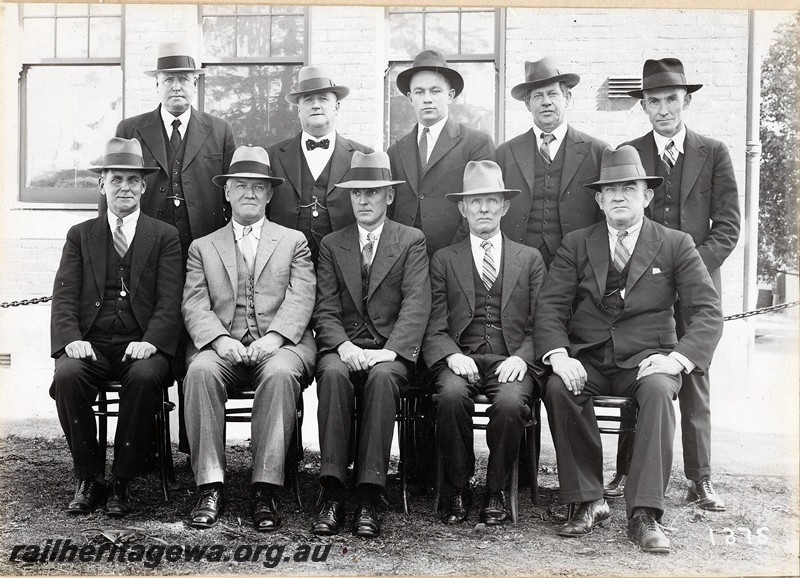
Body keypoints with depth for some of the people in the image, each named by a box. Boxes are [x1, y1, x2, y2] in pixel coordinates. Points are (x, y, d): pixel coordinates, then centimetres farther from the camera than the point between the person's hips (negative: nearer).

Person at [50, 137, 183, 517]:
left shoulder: (164, 237, 12)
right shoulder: (80, 235, 17)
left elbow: (169, 302, 1)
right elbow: (64, 297, 6)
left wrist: (150, 341, -17)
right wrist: (71, 339, -14)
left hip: (140, 346, -1)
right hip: (90, 343, 2)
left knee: (145, 377, -34)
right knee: (67, 376, -30)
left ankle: (122, 481, -18)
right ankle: (88, 478, -12)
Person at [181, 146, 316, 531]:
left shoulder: (293, 242, 19)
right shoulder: (203, 247, 21)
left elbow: (300, 299, 3)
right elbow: (195, 306, 6)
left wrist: (274, 337, -16)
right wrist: (219, 339, -15)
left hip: (279, 344, -1)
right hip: (222, 345, 1)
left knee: (280, 373, -35)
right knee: (200, 371, -32)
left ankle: (265, 491, -32)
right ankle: (210, 488, -28)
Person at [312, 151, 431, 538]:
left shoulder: (412, 241, 10)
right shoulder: (332, 245, 16)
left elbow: (416, 306, -3)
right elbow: (325, 310, 7)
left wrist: (389, 351, -19)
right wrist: (343, 346, -14)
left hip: (391, 351, -1)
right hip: (343, 348, 2)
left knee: (382, 377, -35)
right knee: (333, 374, -33)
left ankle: (369, 498, -34)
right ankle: (332, 495, -33)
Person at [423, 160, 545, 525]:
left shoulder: (530, 259, 17)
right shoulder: (444, 260, 16)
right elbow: (435, 327, 7)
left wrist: (521, 357, -10)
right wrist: (453, 355, -13)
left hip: (511, 360, 0)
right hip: (459, 360, 0)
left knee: (510, 401, -32)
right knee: (451, 396, -33)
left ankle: (496, 492, -11)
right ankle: (458, 491, -14)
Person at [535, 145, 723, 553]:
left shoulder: (676, 245, 7)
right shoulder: (576, 245, 11)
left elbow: (708, 311, -1)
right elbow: (550, 306, 3)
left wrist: (678, 358, -18)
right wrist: (558, 355, -17)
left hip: (646, 359, -1)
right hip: (587, 360, 1)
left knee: (659, 390, -34)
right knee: (558, 389, -30)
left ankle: (644, 515, -31)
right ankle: (588, 503, -17)